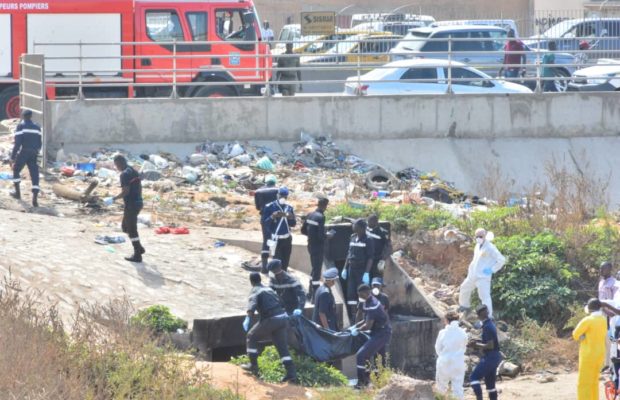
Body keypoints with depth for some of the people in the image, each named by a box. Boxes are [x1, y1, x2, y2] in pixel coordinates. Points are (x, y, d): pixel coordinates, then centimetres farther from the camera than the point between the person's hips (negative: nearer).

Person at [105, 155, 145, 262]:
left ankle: (137, 255, 4)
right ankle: (139, 248, 23)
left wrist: (113, 199, -17)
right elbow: (139, 187, 18)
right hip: (138, 202, 9)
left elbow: (125, 191, -23)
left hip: (131, 205, -9)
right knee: (125, 226, 21)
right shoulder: (134, 172, 12)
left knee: (131, 229, 0)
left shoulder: (124, 174, -16)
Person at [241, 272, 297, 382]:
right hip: (283, 317, 6)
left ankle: (253, 365, 14)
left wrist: (248, 318, -31)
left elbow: (252, 306, -20)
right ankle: (291, 373, -1)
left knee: (251, 337, 15)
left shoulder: (255, 292, 0)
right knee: (283, 347, 9)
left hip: (270, 319, -6)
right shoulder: (269, 290, 23)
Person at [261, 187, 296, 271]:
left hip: (287, 239, 5)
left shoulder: (289, 208, 5)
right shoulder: (269, 207, -9)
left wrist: (291, 218, -13)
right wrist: (272, 217, -27)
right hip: (276, 239, -5)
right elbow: (264, 222, -11)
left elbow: (293, 224, 8)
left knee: (285, 263, 11)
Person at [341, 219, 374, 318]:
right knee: (351, 293, 6)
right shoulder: (353, 238, 10)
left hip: (362, 270, -6)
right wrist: (345, 268, 13)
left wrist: (366, 273, -18)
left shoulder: (367, 240, -9)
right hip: (352, 269, 6)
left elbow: (370, 258, -11)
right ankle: (353, 315, 14)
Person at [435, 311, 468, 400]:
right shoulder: (462, 333, -4)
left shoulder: (442, 333, -9)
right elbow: (464, 348, 8)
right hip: (458, 363, 2)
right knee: (458, 386, 4)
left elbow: (438, 349, 1)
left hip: (444, 362, -2)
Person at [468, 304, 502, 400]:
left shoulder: (487, 327, -18)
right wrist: (477, 343, 12)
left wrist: (477, 344, -11)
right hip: (494, 356, 10)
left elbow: (490, 345, -22)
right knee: (490, 382, 15)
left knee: (474, 377, -12)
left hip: (490, 357, -10)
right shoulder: (490, 324, 13)